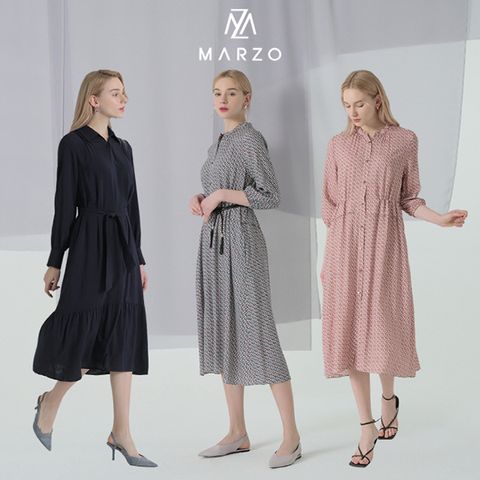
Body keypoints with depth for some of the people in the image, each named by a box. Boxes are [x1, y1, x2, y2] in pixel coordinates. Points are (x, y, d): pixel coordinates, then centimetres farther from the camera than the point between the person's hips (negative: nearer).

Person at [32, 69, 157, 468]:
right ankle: (49, 404, 24)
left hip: (123, 247, 7)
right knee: (86, 333, -2)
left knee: (123, 338, 4)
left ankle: (122, 434, 8)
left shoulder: (123, 147, 14)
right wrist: (54, 262, -7)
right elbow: (65, 205, -8)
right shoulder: (74, 144, -5)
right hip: (90, 246, -7)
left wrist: (139, 259, 15)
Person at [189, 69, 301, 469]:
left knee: (256, 333, -8)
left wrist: (222, 194, -14)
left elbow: (271, 196, -14)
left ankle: (291, 436, 0)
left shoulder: (251, 139, -9)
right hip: (214, 241, 9)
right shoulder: (219, 144, 16)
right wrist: (201, 199, 6)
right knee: (223, 334, 9)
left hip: (241, 241, -9)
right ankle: (238, 434, 17)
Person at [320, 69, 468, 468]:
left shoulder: (404, 141, 2)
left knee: (382, 328, -1)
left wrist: (440, 219, -12)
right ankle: (368, 427, 8)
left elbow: (408, 199, 5)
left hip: (384, 245, -2)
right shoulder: (339, 145, 7)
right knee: (350, 332, -1)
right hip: (346, 245, 2)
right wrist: (327, 258, 7)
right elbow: (331, 206, 9)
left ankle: (389, 397, 32)